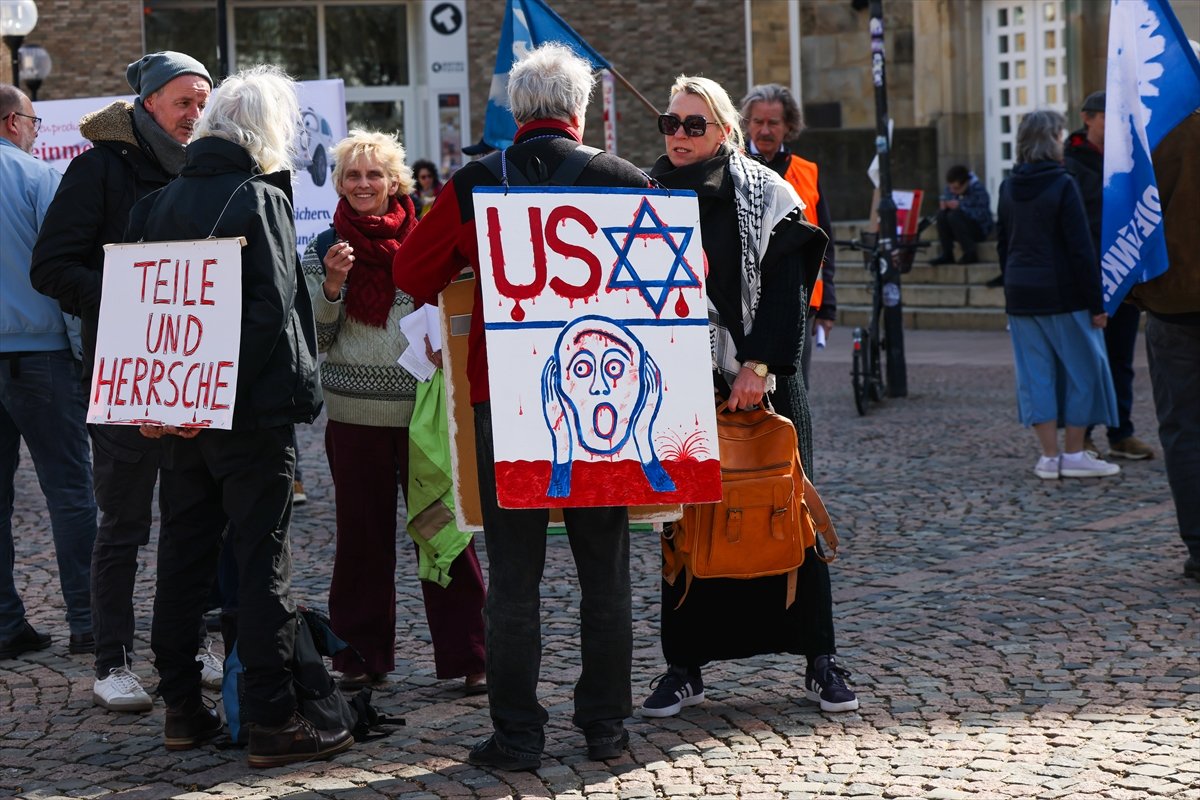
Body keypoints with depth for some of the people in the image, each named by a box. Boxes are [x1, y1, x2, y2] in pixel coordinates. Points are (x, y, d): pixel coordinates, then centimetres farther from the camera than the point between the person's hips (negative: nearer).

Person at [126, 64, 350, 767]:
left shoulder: (163, 200, 10)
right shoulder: (260, 197, -10)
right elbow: (275, 309, -18)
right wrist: (297, 388, -12)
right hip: (253, 411, -6)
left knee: (183, 554, 12)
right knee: (262, 561, -3)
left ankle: (182, 710, 19)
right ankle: (273, 722, 0)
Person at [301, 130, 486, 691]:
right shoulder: (325, 249, 7)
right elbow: (316, 339, 2)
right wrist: (331, 285, -12)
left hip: (424, 408, -1)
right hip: (355, 413, 1)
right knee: (363, 535, 6)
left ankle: (465, 653, 6)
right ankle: (363, 654, 16)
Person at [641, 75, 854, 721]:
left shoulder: (766, 194, 2)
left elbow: (786, 287, -5)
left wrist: (760, 364, -15)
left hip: (765, 382, -2)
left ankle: (818, 659, 9)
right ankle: (684, 666, 9)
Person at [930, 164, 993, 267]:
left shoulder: (978, 188, -22)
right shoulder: (951, 187, -2)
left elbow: (981, 215, -28)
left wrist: (960, 206, -31)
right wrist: (943, 203, -16)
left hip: (980, 229, -6)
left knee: (954, 215, -30)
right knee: (941, 214, -19)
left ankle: (971, 254, -20)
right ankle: (947, 254, -16)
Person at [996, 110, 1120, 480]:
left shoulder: (1008, 187, 8)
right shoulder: (1062, 185, -12)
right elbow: (1080, 248, -13)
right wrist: (1097, 302, -10)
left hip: (1021, 295, 6)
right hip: (1062, 295, -6)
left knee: (1036, 372, 7)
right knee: (1081, 368, 5)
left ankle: (1050, 456, 6)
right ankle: (1074, 454, 5)